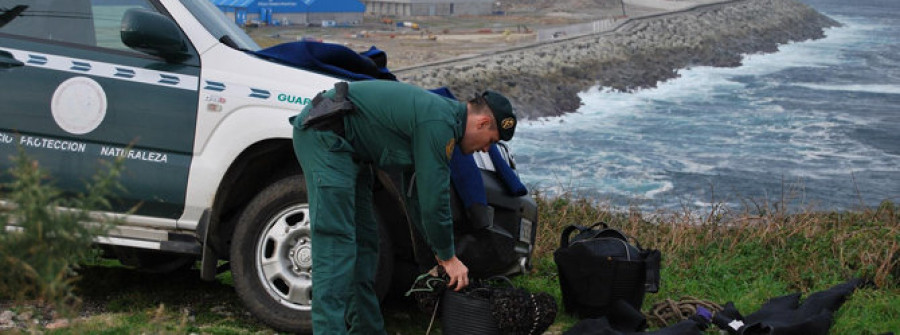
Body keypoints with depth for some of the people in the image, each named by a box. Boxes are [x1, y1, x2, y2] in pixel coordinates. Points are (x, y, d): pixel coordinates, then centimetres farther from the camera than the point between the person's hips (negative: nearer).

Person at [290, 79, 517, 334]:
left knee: (364, 239, 10)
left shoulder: (442, 113, 13)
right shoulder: (439, 124, -19)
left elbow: (421, 195, 21)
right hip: (323, 135, -11)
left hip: (343, 145, 11)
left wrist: (441, 252, 22)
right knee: (336, 241, -17)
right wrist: (448, 257, -4)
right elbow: (434, 198, -17)